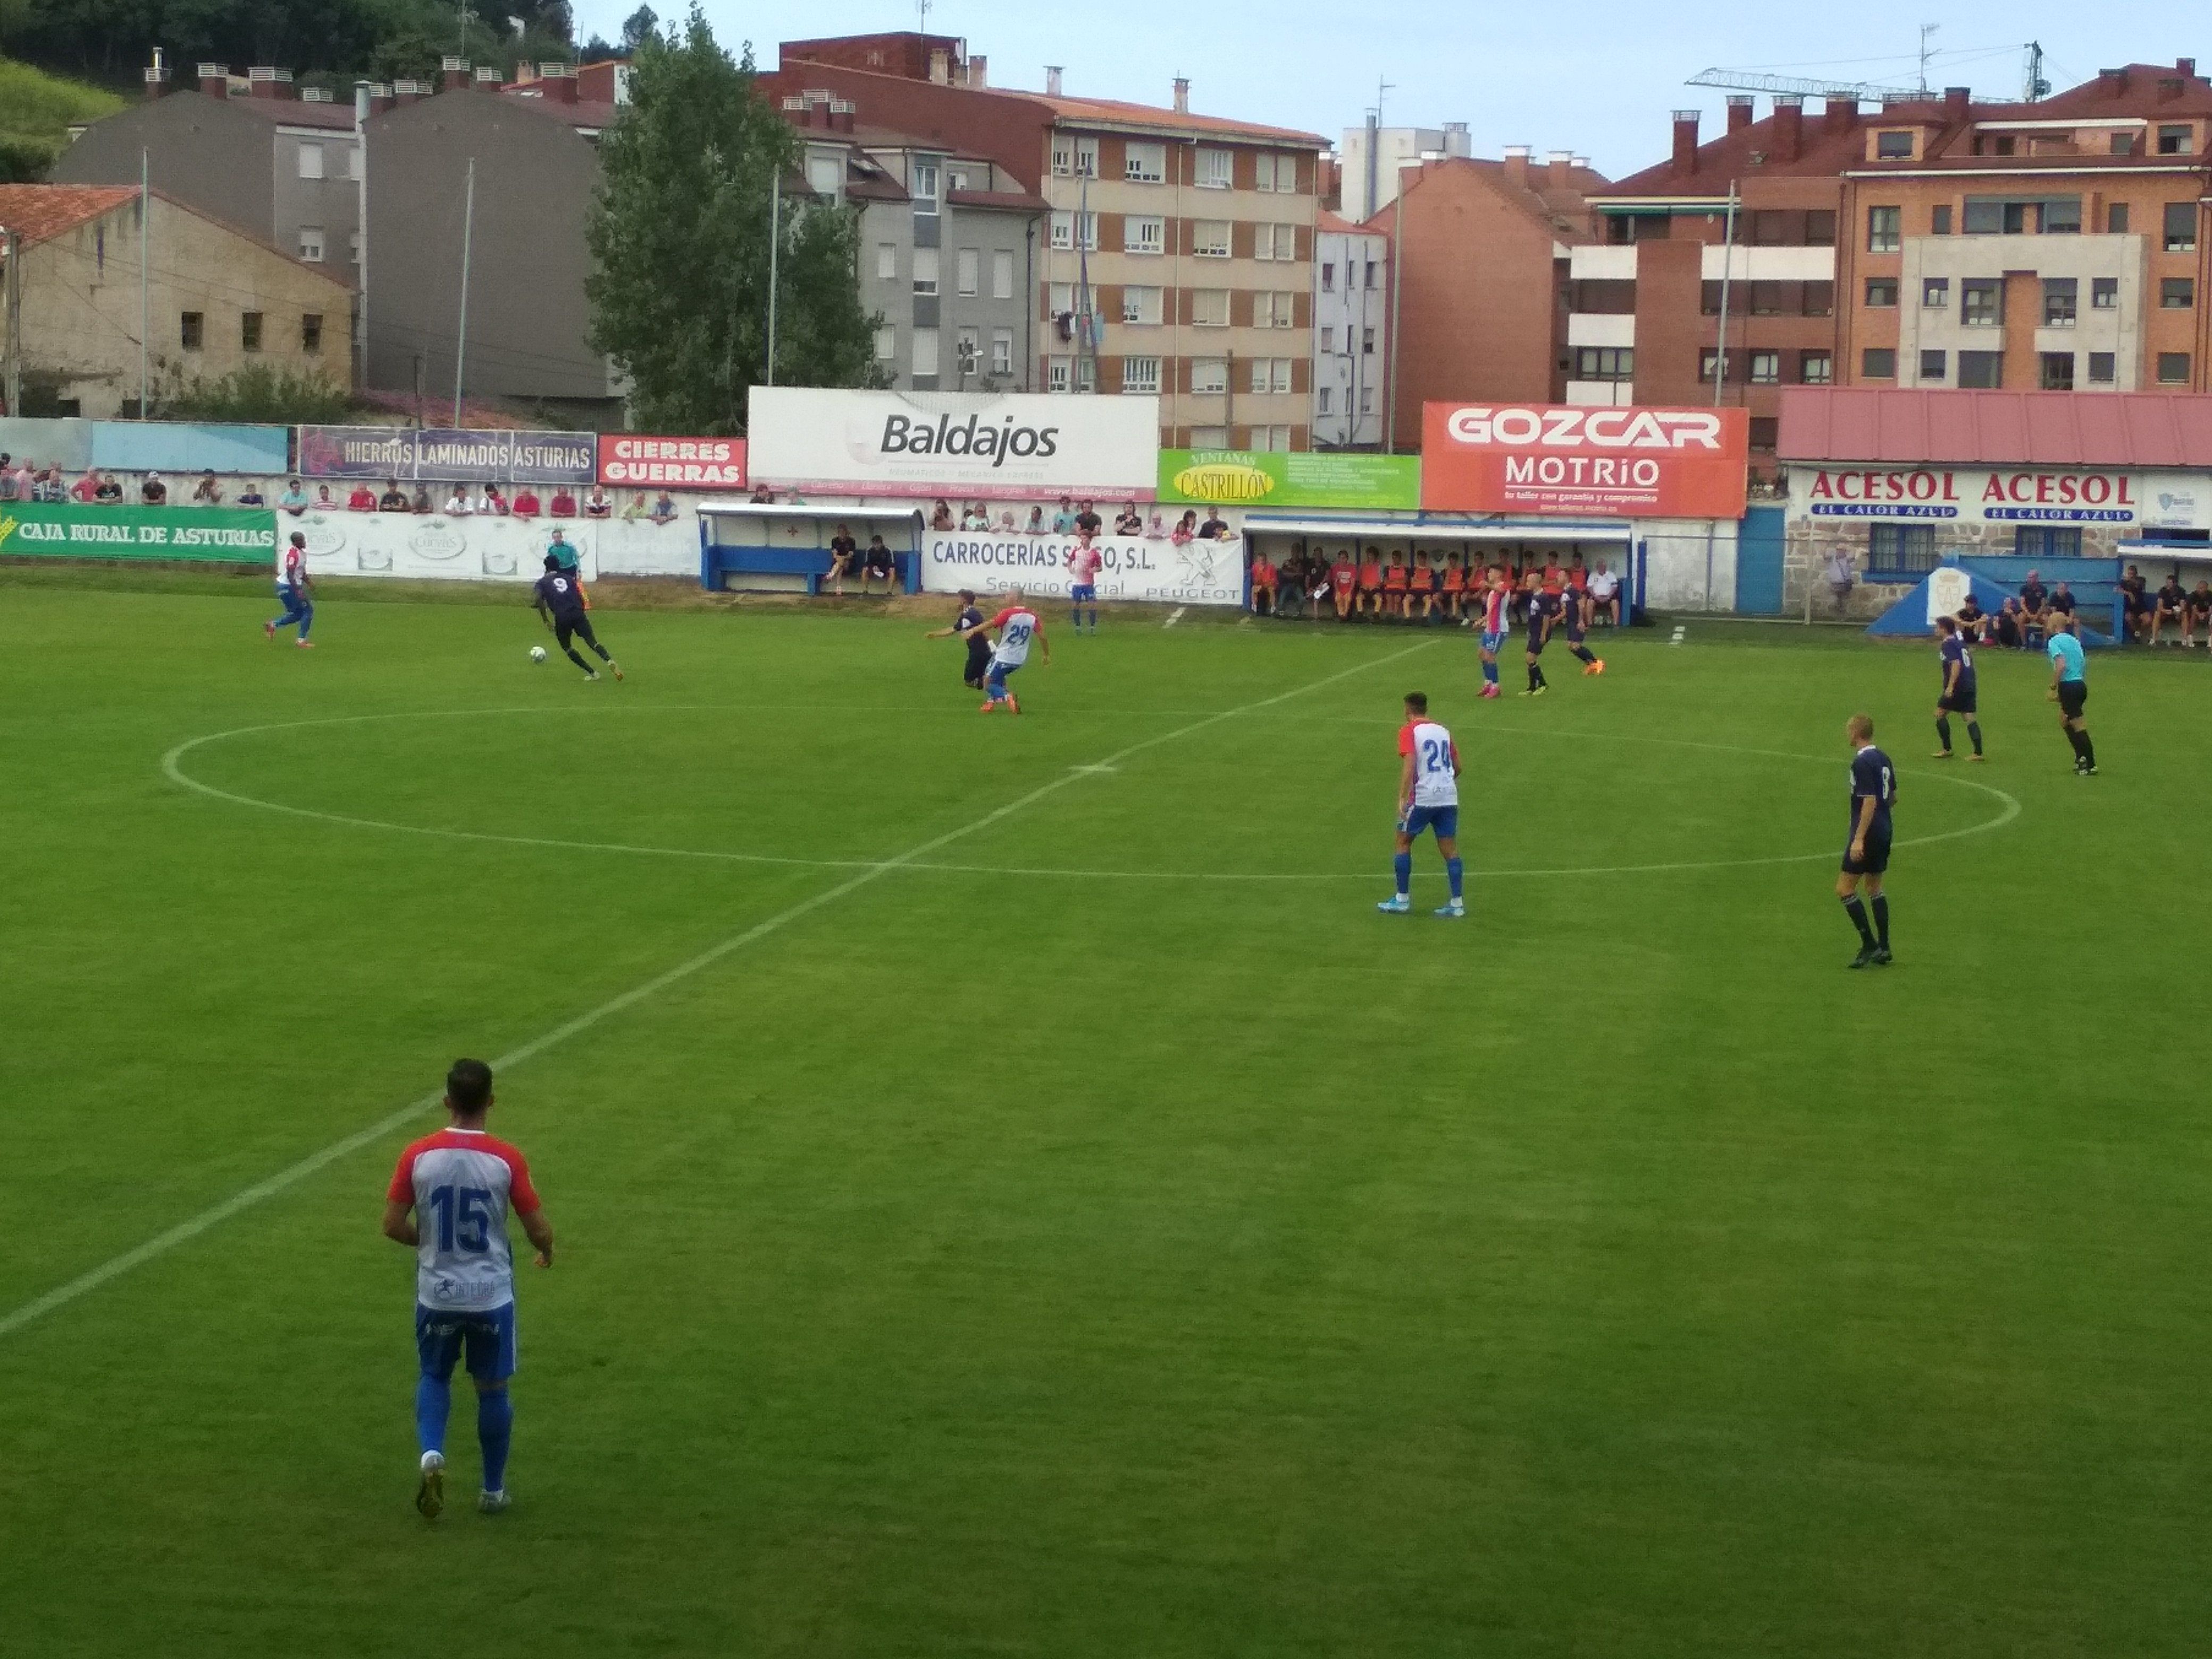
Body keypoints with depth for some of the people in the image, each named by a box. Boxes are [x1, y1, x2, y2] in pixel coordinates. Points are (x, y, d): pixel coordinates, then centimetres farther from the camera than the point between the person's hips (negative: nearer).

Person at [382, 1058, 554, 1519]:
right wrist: (546, 1251, 15)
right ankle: (493, 1490, 24)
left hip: (436, 1294, 1)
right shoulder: (506, 1159, -13)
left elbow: (392, 1226, -6)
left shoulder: (418, 1155, -10)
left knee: (434, 1377, 22)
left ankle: (432, 1454, -3)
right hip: (491, 1295, -1)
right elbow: (539, 1230, -8)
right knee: (492, 1389, 15)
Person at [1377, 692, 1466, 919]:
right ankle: (1457, 902, 3)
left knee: (1403, 842, 9)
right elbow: (1457, 767, 17)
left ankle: (1402, 899, 10)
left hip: (1422, 797, -5)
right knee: (1449, 848, 6)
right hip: (1449, 796, 5)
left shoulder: (1409, 731, -4)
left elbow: (1409, 764, -17)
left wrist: (1402, 798, -20)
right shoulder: (1443, 731, 14)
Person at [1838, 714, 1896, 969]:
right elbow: (1893, 797, 17)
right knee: (1874, 887, 17)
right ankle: (1883, 949, 17)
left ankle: (1869, 945, -4)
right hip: (1884, 831, 9)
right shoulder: (1883, 759, 9)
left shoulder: (1862, 763, -18)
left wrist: (1859, 839, -24)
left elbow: (1870, 802, -23)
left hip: (1868, 833, -9)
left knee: (1844, 889, -3)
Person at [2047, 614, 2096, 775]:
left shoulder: (2055, 641, -9)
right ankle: (2081, 757, 18)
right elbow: (2084, 666, 17)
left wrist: (2053, 688, -17)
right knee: (2064, 721, 22)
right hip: (2080, 684, 8)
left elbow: (2061, 665, -22)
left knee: (2079, 727, -5)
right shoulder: (2074, 640, 15)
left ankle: (2091, 765, -3)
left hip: (2068, 686, -8)